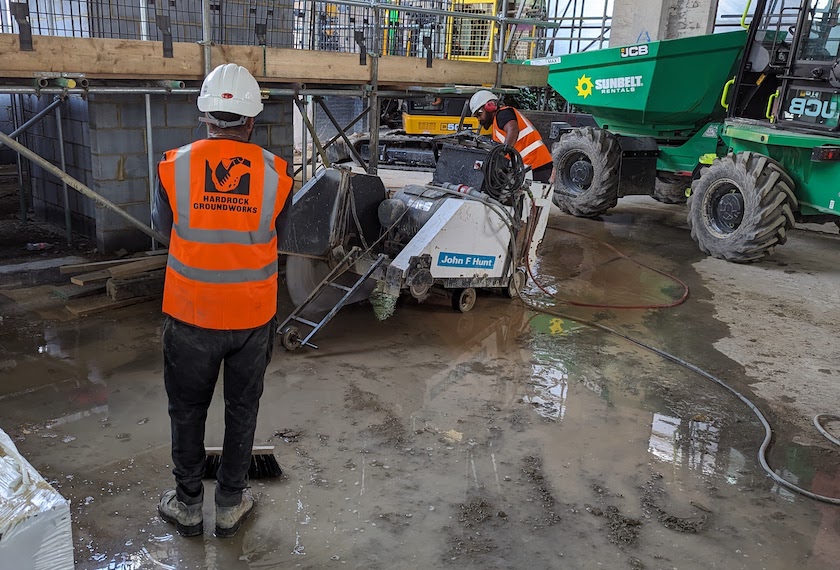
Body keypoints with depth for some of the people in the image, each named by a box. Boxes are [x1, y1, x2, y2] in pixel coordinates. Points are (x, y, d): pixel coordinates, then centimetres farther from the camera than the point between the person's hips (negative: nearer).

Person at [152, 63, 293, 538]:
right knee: (242, 409, 17)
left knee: (188, 409, 18)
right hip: (253, 316, 1)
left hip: (190, 315, 0)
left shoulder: (174, 166, -11)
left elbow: (164, 227, 5)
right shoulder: (276, 172, -10)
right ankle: (231, 504, 32)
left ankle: (188, 505, 34)